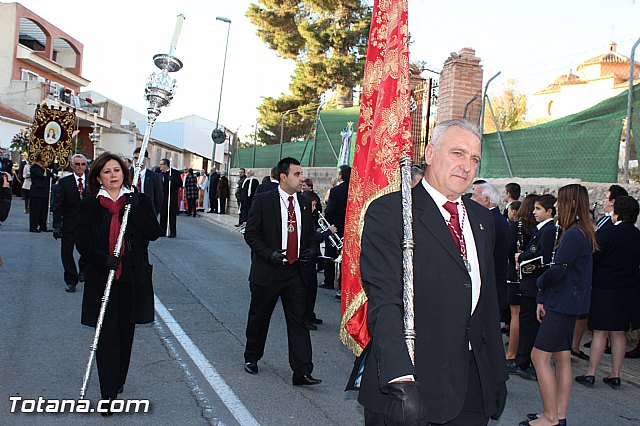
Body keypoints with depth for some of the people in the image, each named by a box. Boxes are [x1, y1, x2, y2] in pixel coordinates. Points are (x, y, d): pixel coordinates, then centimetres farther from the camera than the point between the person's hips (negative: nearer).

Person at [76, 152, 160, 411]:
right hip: (102, 279, -1)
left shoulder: (140, 202, 5)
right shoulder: (90, 206, 4)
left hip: (133, 278, 1)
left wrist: (134, 209, -13)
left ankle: (119, 380, 32)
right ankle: (109, 394, 0)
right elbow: (82, 241, -2)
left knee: (126, 331, 13)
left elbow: (154, 233, -5)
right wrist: (104, 259, -16)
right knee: (106, 335, -3)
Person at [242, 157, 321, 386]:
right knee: (259, 318, 13)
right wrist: (269, 254, -18)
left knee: (298, 322, -1)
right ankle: (251, 358, 35)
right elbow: (250, 233, -5)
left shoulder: (304, 203, 8)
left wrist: (311, 250, -1)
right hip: (267, 271, -3)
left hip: (296, 272, 3)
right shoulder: (263, 201, -6)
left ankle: (302, 372, -1)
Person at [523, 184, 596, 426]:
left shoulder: (574, 234, -19)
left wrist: (540, 283, -2)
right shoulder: (582, 232, 13)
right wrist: (543, 299, 9)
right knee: (562, 358, 13)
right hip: (568, 304, 10)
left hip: (563, 305, -10)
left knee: (540, 357, -6)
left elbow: (557, 270, -23)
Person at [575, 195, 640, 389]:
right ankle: (615, 375, 18)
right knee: (619, 332, 12)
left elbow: (592, 258, -12)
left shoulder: (605, 233, -17)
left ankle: (591, 373, 6)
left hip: (604, 288, -5)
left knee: (600, 332, 2)